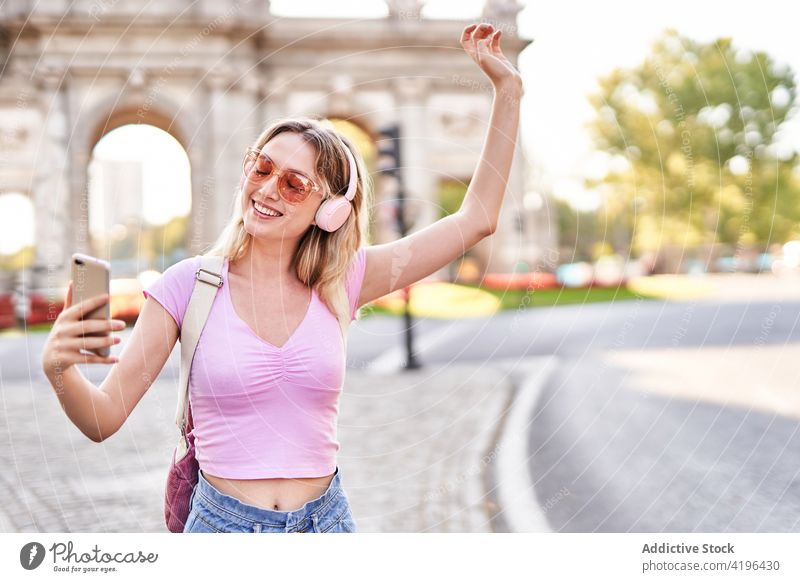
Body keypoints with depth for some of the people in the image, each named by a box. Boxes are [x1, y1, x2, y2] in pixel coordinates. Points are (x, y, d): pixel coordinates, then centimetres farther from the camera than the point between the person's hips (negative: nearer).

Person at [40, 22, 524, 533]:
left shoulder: (341, 283, -2)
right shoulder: (189, 284, -7)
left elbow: (477, 218, 1)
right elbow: (104, 418, -8)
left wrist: (508, 89, -1)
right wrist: (60, 370, -29)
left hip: (326, 520, 2)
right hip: (223, 520, -1)